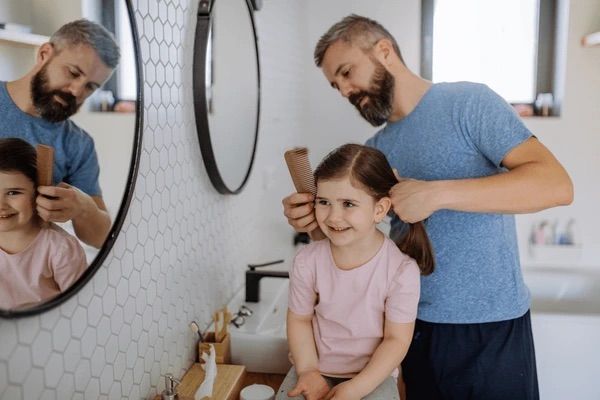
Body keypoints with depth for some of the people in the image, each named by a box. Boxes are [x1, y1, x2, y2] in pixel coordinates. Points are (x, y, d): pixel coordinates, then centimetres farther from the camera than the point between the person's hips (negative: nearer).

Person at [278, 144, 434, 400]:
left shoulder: (402, 270, -19)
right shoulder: (307, 261, -12)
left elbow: (396, 340, -13)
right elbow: (300, 319, 0)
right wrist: (308, 370, -12)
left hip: (373, 374, -2)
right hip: (316, 368, 2)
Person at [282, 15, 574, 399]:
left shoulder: (467, 102, -10)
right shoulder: (375, 148, 8)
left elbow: (556, 184, -20)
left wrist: (437, 194, -28)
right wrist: (313, 219, -15)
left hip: (491, 327, -5)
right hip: (415, 325, 5)